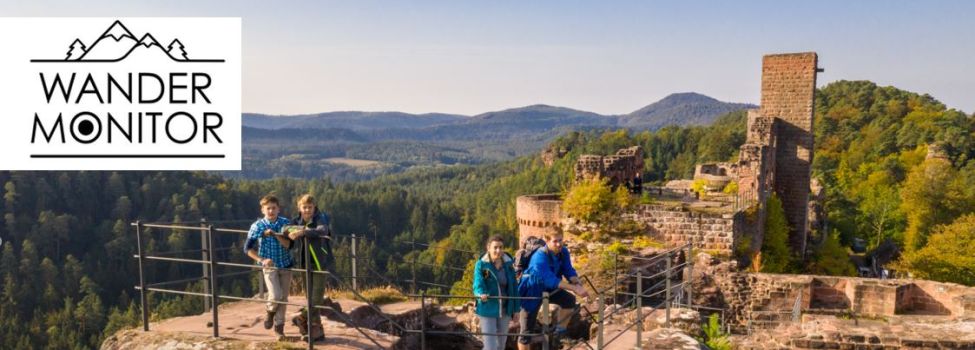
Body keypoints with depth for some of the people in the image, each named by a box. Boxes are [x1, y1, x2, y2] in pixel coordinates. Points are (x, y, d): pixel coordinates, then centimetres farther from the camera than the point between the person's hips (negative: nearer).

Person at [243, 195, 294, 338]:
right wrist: (261, 260, -14)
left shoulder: (285, 223, -3)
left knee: (283, 298, 6)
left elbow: (288, 245, -10)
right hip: (269, 266, -2)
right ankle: (270, 312, 17)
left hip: (286, 265, 2)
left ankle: (279, 327, 21)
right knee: (276, 296, -17)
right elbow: (248, 248, -4)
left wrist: (275, 234, -23)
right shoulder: (257, 226, -7)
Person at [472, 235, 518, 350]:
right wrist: (481, 294, -41)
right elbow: (478, 283, -19)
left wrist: (515, 309, 6)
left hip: (505, 310, 4)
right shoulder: (481, 264, -8)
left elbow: (513, 288, 7)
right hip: (488, 310, -4)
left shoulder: (508, 265, 3)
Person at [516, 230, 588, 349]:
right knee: (526, 331, -2)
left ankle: (560, 332, -2)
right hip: (532, 291, -5)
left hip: (549, 289, 6)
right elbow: (550, 279, -41)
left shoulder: (563, 252, -13)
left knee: (570, 300, -21)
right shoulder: (540, 256, -33)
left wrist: (578, 284, -34)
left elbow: (569, 271, -12)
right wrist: (574, 288, -46)